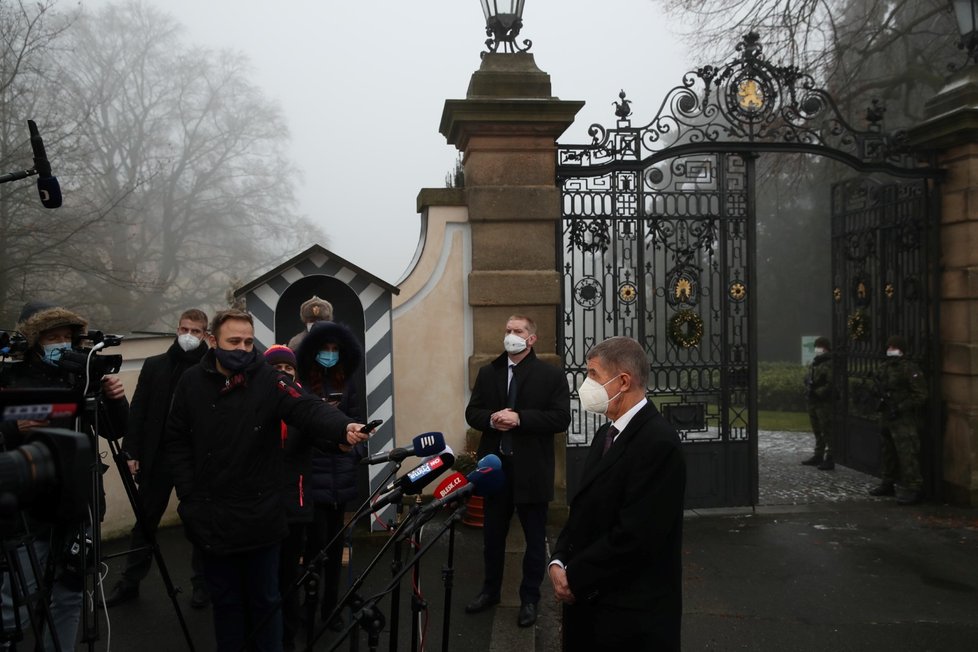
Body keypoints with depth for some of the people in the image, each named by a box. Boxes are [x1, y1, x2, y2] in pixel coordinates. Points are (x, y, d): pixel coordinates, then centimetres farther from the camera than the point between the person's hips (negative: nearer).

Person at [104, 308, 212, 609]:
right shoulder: (154, 365, 7)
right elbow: (138, 411, 5)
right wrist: (132, 452, -2)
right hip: (156, 457, 3)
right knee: (145, 521, 11)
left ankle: (202, 583, 22)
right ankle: (129, 582, 25)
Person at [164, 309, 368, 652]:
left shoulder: (268, 380, -9)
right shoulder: (192, 382, -1)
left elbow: (309, 409, -23)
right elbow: (176, 441, 5)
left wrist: (344, 428, -43)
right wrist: (188, 495, -2)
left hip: (260, 516, -2)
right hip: (211, 516, 2)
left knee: (265, 601, 12)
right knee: (225, 601, 16)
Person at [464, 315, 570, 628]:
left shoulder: (551, 375, -5)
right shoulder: (487, 373, 8)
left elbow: (561, 418, -12)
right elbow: (472, 413, 7)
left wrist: (520, 418, -21)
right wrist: (491, 419, -15)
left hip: (531, 470, -3)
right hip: (495, 466, 4)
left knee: (534, 539, 9)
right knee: (492, 535, 17)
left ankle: (530, 598, 24)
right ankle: (490, 590, 34)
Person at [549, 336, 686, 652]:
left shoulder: (658, 442, -20)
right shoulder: (607, 434, 10)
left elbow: (635, 535, -24)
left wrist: (575, 578, -14)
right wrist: (559, 562, -3)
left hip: (633, 612, -8)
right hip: (589, 600, 8)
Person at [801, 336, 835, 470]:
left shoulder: (829, 364, -12)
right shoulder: (813, 363, 16)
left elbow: (831, 384, -20)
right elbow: (807, 379, 22)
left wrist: (817, 392, -19)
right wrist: (808, 390, 8)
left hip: (824, 402, -9)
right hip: (812, 402, 9)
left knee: (827, 432, -6)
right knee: (817, 431, 17)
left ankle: (829, 459, -3)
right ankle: (818, 456, 26)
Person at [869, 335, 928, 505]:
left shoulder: (910, 369, -12)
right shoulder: (884, 368, 13)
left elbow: (920, 396, -13)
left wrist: (901, 408, -17)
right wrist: (881, 401, 9)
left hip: (903, 420, -8)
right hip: (885, 416, 8)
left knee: (907, 454, -11)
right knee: (888, 453, 17)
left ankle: (914, 489, -7)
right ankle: (888, 484, 29)